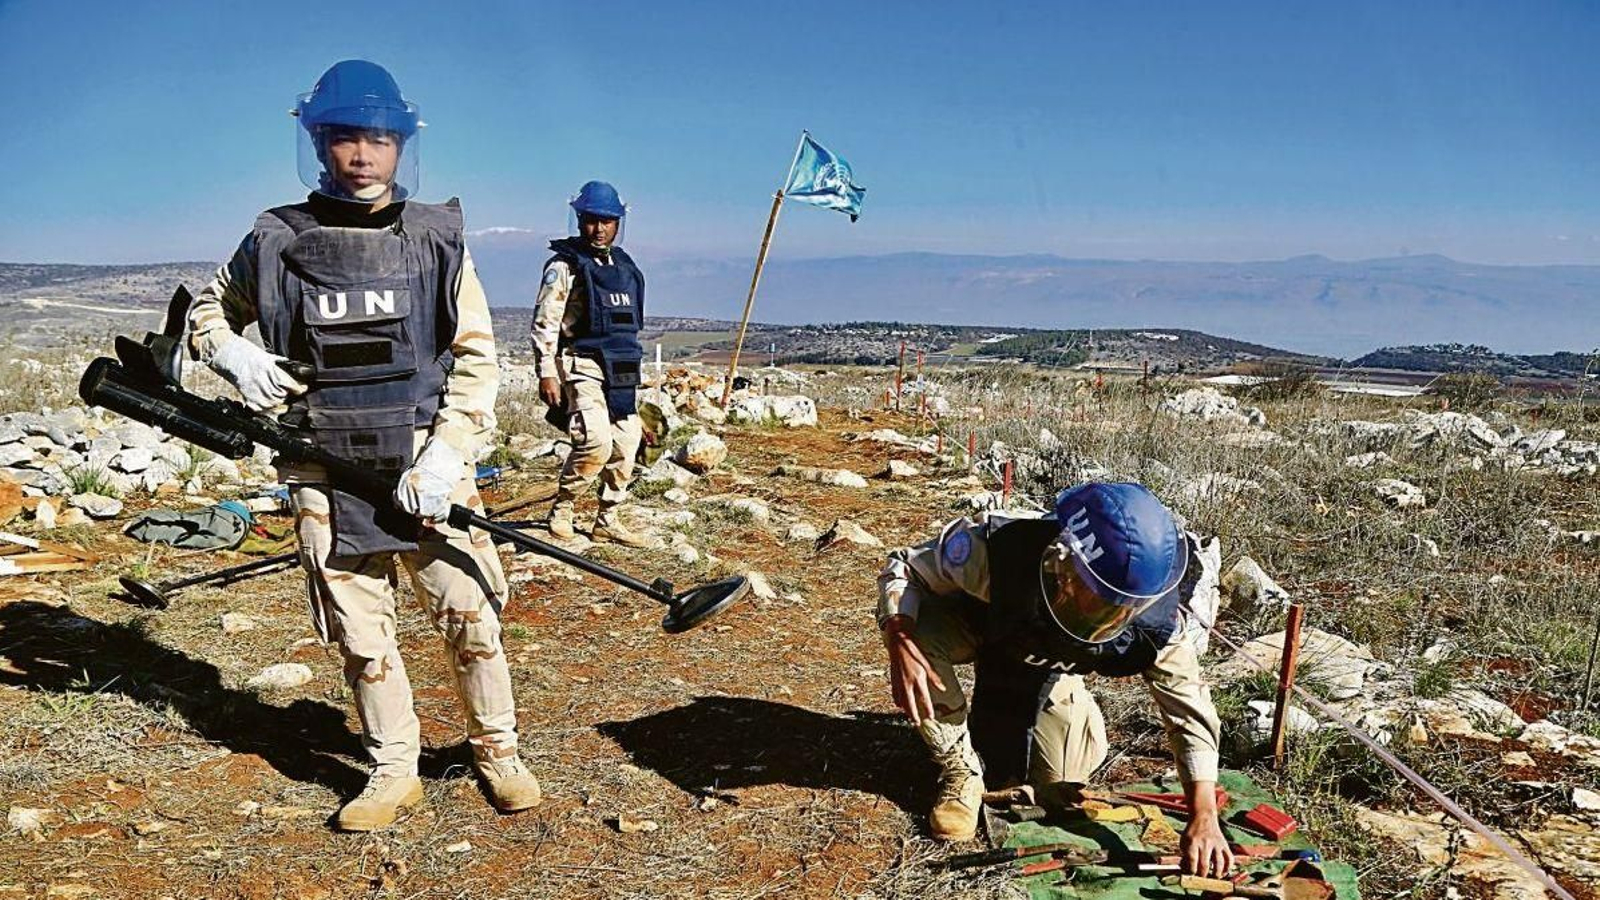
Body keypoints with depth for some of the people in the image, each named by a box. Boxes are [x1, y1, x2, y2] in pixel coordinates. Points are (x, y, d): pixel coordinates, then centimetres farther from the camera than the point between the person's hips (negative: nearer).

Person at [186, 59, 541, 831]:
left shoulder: (436, 239, 1)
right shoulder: (278, 241, 3)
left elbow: (477, 357, -1)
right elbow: (207, 313, 19)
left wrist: (445, 454, -12)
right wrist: (235, 354, -4)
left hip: (424, 461, -1)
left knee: (469, 613, -1)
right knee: (361, 632, 7)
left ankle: (497, 751, 19)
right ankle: (394, 771, 24)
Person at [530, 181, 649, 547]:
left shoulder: (625, 266, 17)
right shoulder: (565, 265, -4)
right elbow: (545, 321, -9)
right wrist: (546, 372, -17)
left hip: (623, 371, 7)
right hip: (582, 366, -7)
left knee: (626, 446, 6)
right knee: (596, 441, -21)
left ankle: (608, 521, 18)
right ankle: (562, 508, 0)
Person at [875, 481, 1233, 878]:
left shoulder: (1158, 622, -36)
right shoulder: (994, 550, -45)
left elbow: (1191, 714, -23)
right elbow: (904, 567, -27)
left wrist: (1204, 819, -33)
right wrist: (901, 646, -46)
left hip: (1051, 667, 2)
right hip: (979, 624, -2)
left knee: (1059, 783, 0)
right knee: (919, 631, -35)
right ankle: (962, 770, -12)